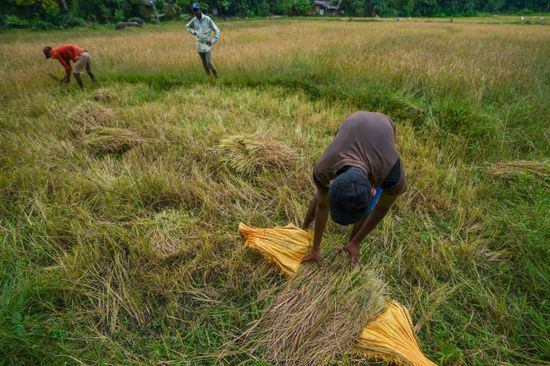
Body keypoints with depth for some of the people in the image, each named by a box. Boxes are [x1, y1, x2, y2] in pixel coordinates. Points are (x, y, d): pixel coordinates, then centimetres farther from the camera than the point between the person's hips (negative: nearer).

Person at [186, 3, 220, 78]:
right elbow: (188, 27, 22)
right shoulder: (194, 20, 3)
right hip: (199, 45, 5)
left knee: (209, 63, -11)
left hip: (207, 45, -4)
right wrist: (193, 32, 3)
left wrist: (213, 41, -15)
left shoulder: (208, 19, -10)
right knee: (204, 64, 8)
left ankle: (217, 78, 3)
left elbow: (217, 30, -7)